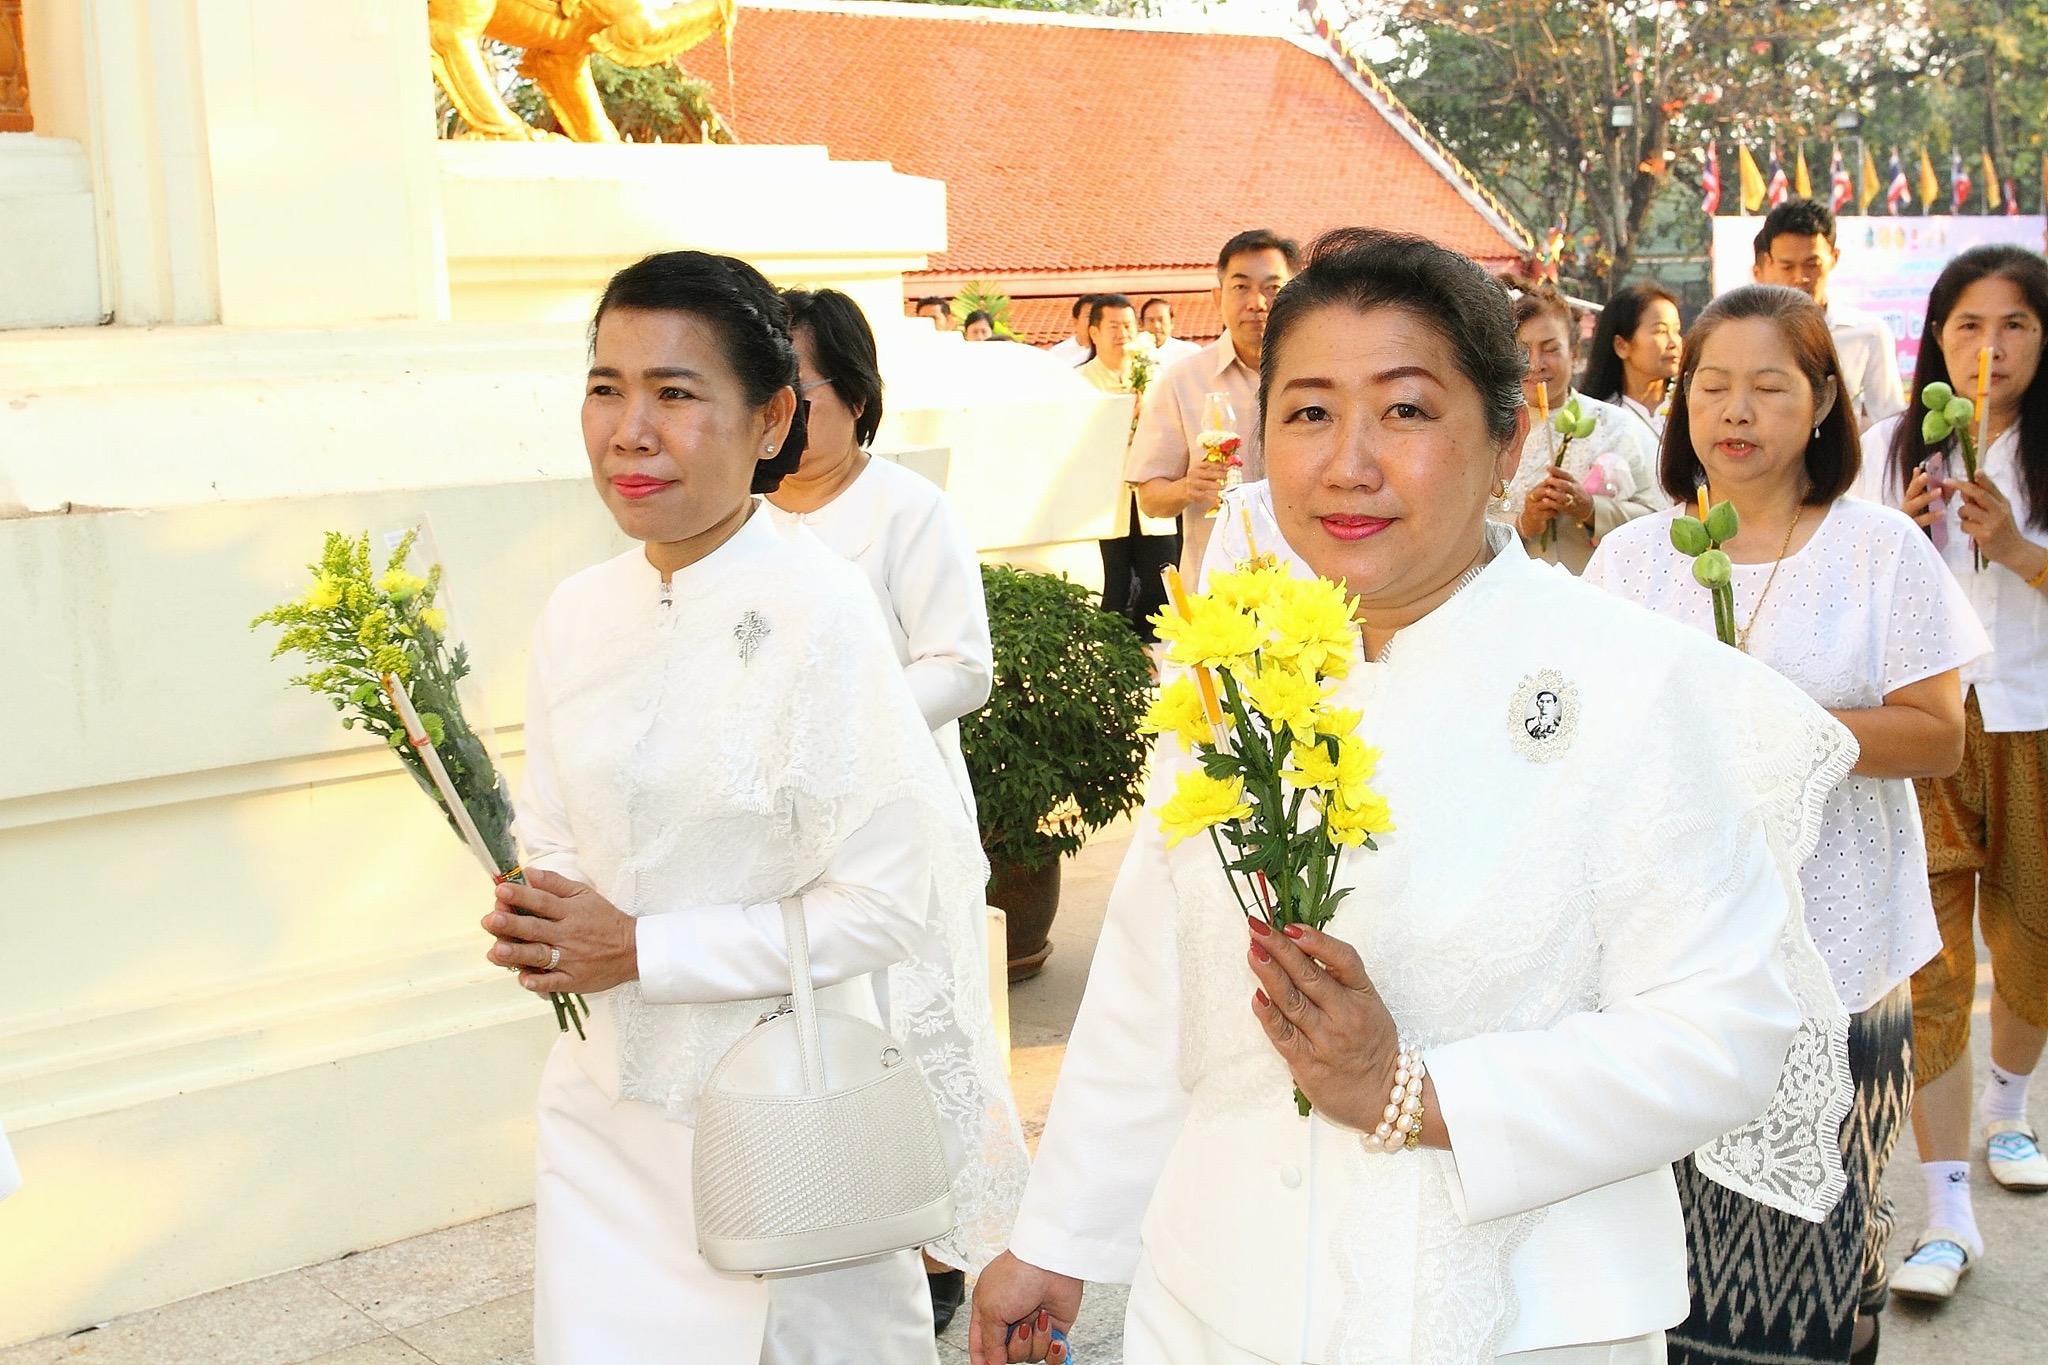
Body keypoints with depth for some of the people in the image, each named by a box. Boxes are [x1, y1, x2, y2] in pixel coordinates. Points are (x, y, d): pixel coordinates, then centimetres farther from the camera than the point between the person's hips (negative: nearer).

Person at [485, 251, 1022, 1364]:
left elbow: (886, 906, -18)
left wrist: (640, 951, -16)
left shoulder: (815, 611, -18)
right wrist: (536, 925, -10)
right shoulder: (578, 613, 1)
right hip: (605, 1102, 5)